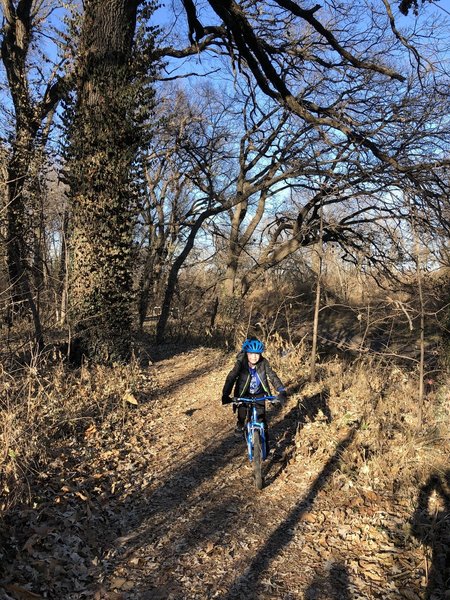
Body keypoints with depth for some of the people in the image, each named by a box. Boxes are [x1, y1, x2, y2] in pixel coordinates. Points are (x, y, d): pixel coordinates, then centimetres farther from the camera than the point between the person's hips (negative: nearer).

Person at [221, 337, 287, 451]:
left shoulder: (263, 363, -20)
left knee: (262, 418, -6)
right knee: (242, 415, -6)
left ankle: (265, 440, 14)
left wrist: (281, 391, -36)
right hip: (244, 394, -1)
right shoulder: (241, 363, -25)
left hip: (259, 394, 1)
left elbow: (273, 376, -22)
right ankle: (240, 424, 30)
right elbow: (231, 378, -31)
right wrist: (225, 395, -43)